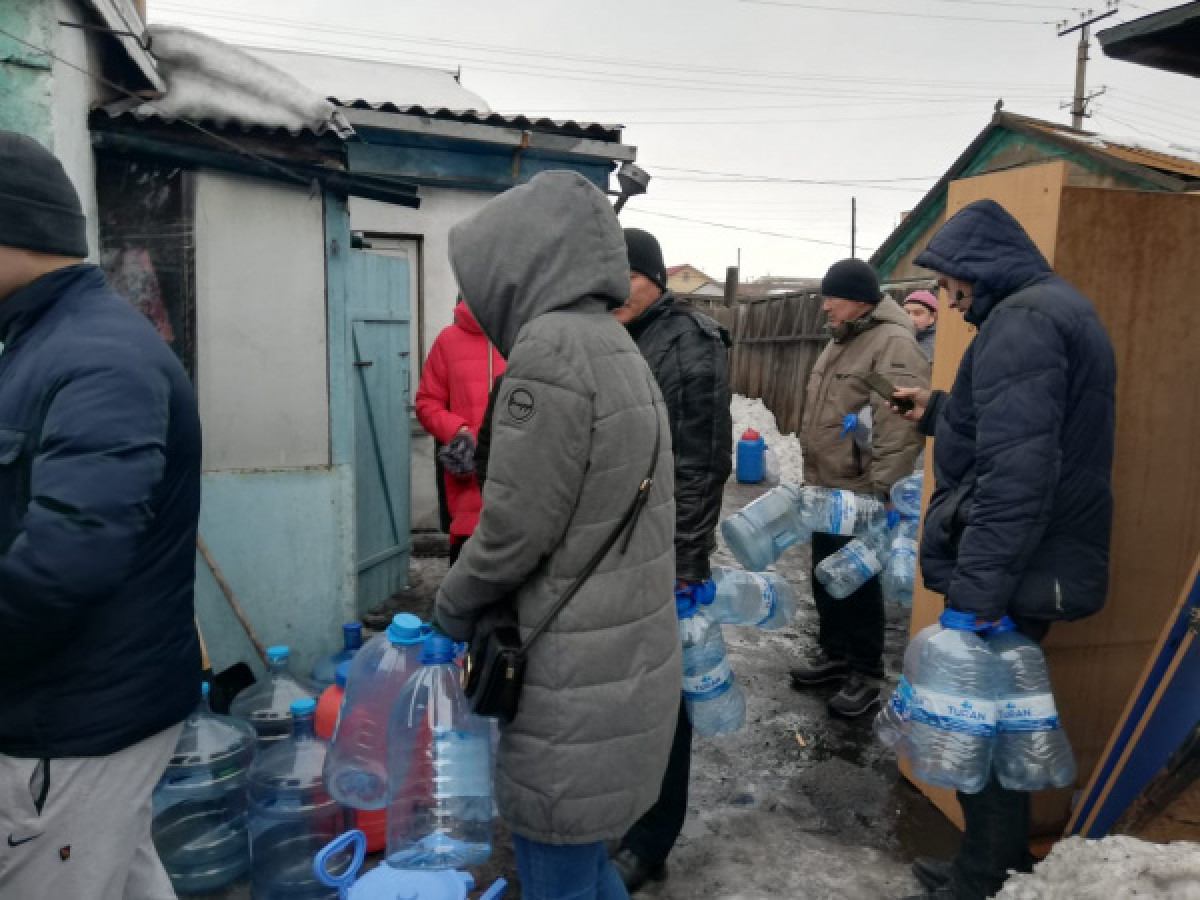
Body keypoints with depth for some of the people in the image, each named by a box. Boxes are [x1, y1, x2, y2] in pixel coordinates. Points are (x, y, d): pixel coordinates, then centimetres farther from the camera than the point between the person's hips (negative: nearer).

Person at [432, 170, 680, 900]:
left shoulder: (553, 347, -20)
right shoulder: (619, 347, 10)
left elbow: (516, 528, -19)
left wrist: (453, 605, -1)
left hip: (578, 682, -9)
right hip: (628, 662, 9)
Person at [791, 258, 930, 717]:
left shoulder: (893, 344, -18)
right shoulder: (840, 340, 13)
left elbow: (899, 428, -25)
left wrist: (881, 489, -23)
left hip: (857, 493, -9)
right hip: (824, 487, 9)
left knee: (858, 583, 3)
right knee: (824, 576, 19)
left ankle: (865, 675, 19)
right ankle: (834, 653, 36)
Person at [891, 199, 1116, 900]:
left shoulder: (1021, 320, -18)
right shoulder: (1058, 307, 15)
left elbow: (1016, 469, -28)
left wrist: (978, 586, -28)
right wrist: (939, 410, 28)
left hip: (1011, 575, -10)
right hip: (1036, 566, 10)